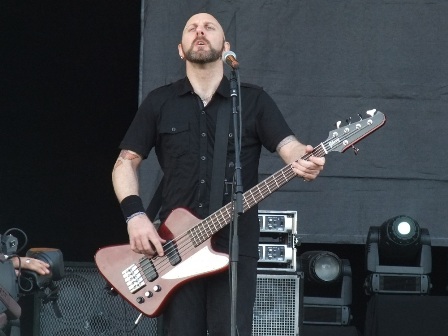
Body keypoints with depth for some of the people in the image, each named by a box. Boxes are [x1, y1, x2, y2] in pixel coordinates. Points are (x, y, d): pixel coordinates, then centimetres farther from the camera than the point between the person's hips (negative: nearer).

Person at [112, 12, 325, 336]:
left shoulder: (254, 100, 6)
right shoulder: (159, 102, 10)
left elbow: (289, 145, -5)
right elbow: (126, 162, 11)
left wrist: (305, 161, -30)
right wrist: (135, 215, -6)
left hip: (235, 246, -1)